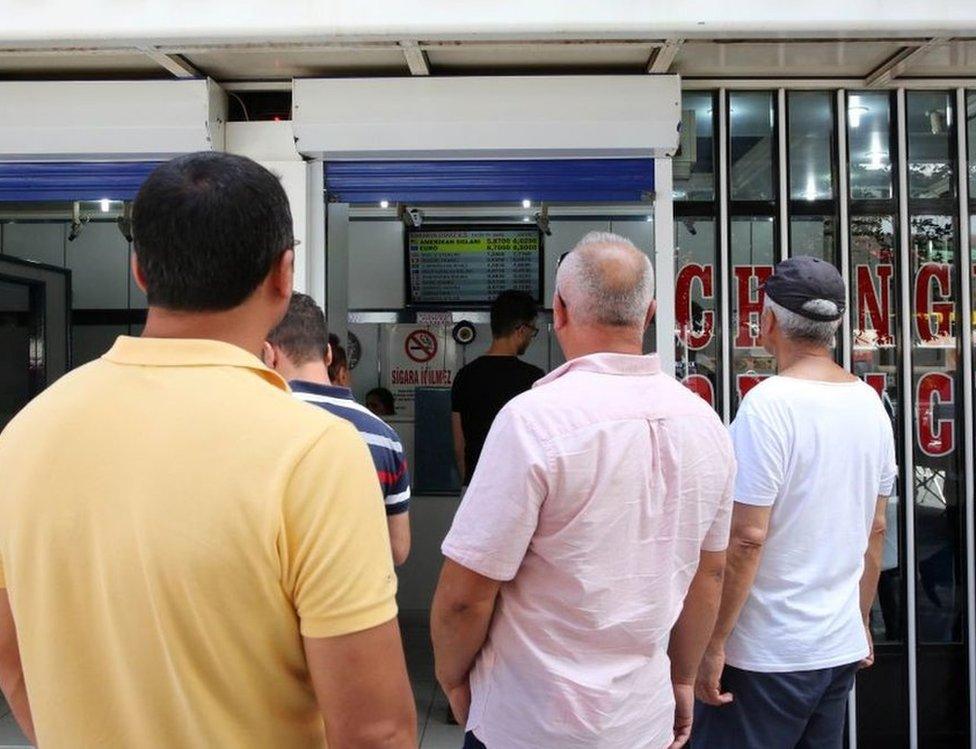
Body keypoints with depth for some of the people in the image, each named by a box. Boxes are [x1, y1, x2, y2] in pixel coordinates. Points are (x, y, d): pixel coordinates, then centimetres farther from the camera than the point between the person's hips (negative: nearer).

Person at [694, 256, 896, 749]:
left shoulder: (769, 404, -19)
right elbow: (876, 531, 11)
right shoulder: (870, 403, 4)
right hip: (842, 649, 7)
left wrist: (712, 644, -13)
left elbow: (746, 538, -21)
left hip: (767, 653, -7)